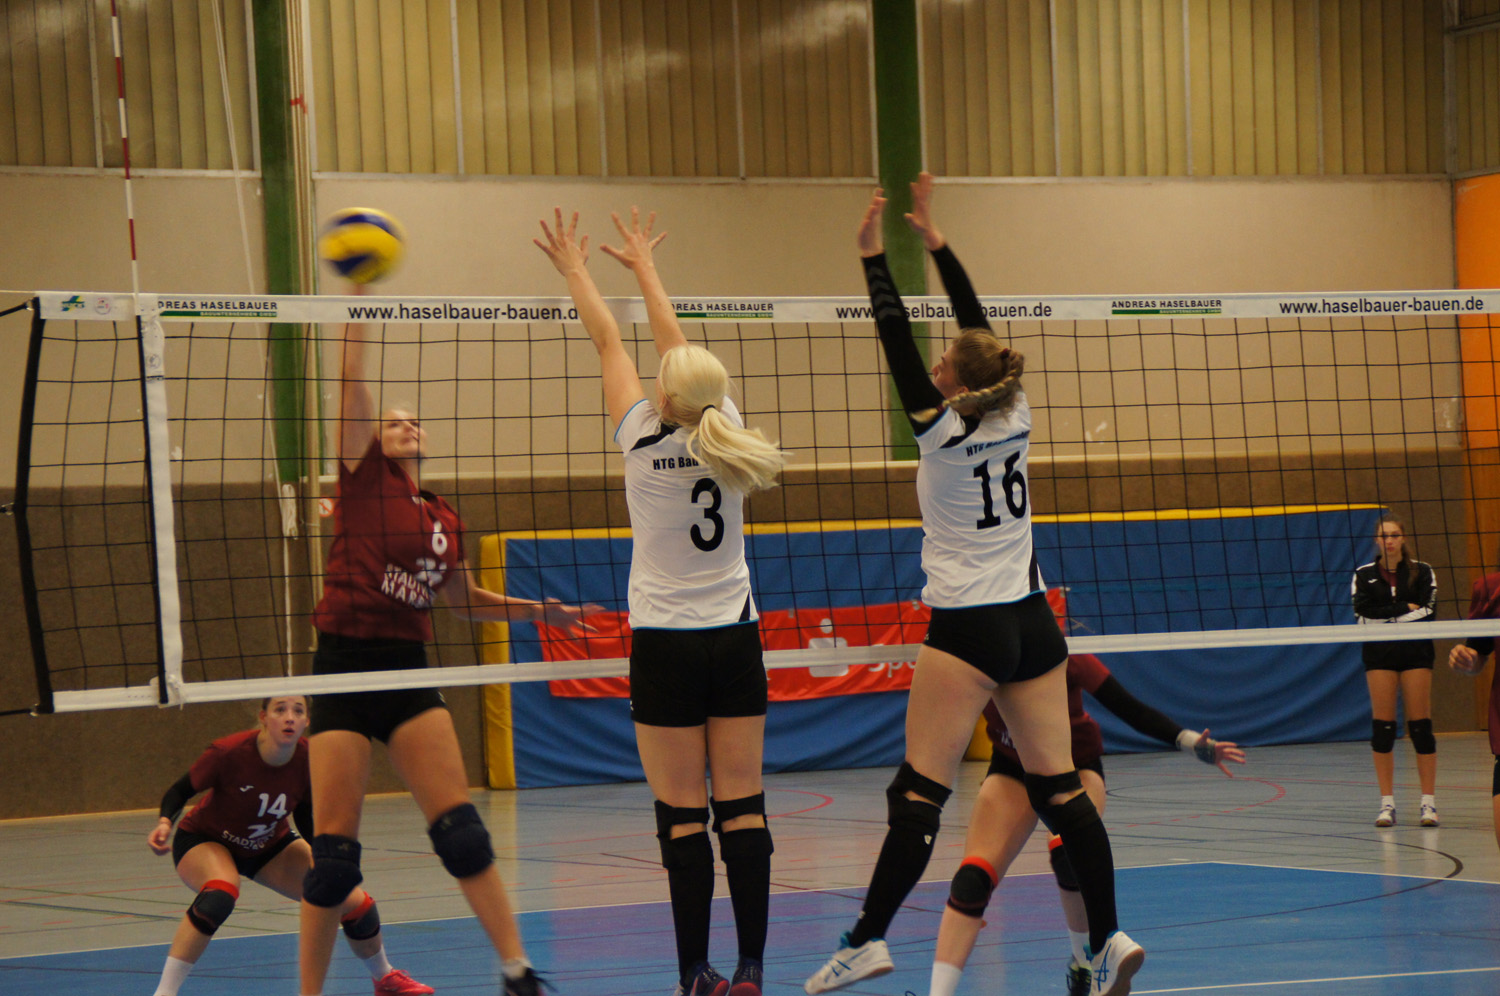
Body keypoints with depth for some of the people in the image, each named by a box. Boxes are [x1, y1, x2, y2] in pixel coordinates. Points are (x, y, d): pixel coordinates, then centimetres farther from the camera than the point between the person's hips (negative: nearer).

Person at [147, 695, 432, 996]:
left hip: (270, 847, 4)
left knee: (355, 904, -3)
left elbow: (306, 818, -5)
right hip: (204, 842, -4)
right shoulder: (229, 752, -31)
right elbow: (179, 791, -16)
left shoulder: (309, 762, -22)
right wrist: (165, 822, -35)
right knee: (220, 894, -40)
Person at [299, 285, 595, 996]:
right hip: (344, 669, -4)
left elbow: (464, 598, 31)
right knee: (334, 849, -3)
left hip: (409, 673, 4)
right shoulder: (364, 478, 3)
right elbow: (352, 376, -4)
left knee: (458, 826, -4)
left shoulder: (444, 521, 15)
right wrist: (359, 289, -8)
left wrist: (533, 611, 19)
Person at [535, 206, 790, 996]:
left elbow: (607, 343, 3)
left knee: (683, 817, -3)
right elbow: (678, 347, 13)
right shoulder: (724, 431, -1)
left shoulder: (646, 441, -10)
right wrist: (643, 267, 27)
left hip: (666, 645, -4)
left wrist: (575, 270, 16)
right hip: (735, 638, 4)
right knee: (743, 808, 1)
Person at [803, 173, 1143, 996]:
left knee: (918, 793, -7)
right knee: (1059, 788, 5)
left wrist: (874, 256, -2)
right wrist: (936, 241, 17)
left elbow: (897, 343, -8)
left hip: (968, 628, -6)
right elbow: (979, 327, 13)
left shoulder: (943, 430, -11)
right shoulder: (1014, 418, 3)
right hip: (1032, 622, 6)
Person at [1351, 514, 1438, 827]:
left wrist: (1386, 617, -13)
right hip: (1379, 654, 1)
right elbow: (1363, 613, -8)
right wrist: (1406, 608, -11)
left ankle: (1429, 802, 0)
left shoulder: (1422, 572, 5)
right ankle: (1387, 803, 2)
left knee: (1420, 726, -3)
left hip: (1416, 651, -1)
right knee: (1382, 726, -2)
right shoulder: (1363, 575, 6)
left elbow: (1427, 611, -8)